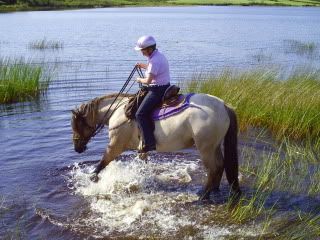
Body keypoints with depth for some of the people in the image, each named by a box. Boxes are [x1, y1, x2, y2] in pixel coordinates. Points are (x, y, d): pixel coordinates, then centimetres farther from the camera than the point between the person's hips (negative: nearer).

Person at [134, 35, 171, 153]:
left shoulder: (154, 60, -21)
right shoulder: (158, 55, 11)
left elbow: (148, 81, -23)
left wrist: (139, 80, -3)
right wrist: (143, 65, 19)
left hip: (157, 90, -11)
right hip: (164, 87, 11)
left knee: (140, 114, -15)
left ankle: (149, 142, -18)